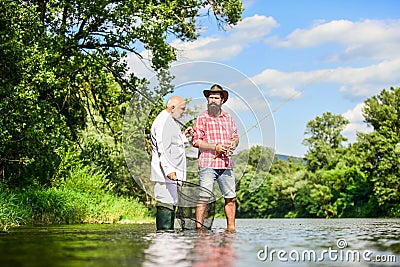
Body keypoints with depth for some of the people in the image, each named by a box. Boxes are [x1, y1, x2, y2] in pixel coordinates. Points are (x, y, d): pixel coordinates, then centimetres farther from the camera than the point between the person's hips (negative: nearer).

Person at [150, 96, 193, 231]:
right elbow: (163, 147, -22)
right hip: (166, 174, -11)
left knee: (171, 204, 13)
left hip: (172, 171, 11)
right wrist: (169, 169, -28)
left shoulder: (171, 121, 21)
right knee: (166, 204, -11)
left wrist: (183, 136, 18)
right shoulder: (163, 122, -13)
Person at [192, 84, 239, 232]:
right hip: (208, 164, -5)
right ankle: (199, 228, -4)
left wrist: (233, 144, 1)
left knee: (231, 198, 9)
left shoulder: (228, 118, 16)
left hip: (226, 164, 5)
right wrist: (215, 147, -15)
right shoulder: (202, 118, 1)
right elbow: (196, 141, -5)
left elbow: (236, 136, 25)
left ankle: (231, 228, 19)